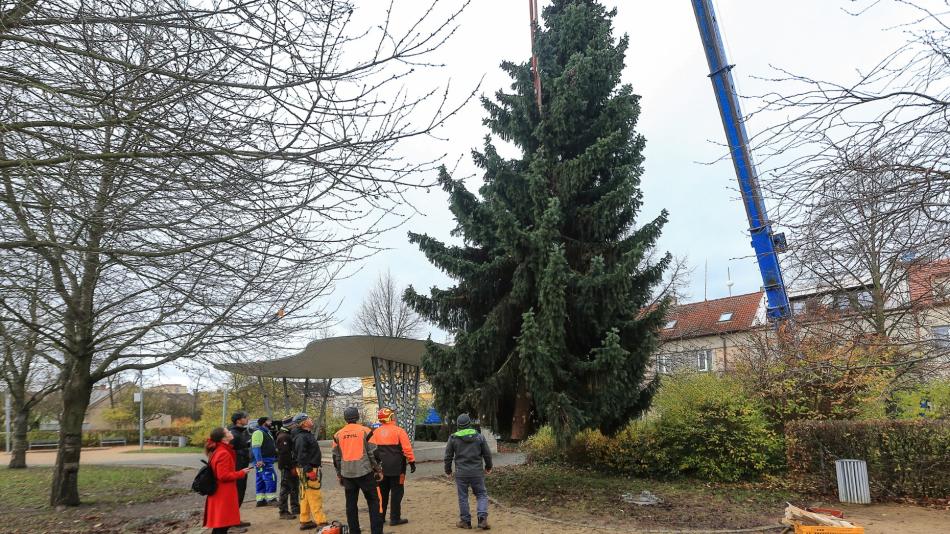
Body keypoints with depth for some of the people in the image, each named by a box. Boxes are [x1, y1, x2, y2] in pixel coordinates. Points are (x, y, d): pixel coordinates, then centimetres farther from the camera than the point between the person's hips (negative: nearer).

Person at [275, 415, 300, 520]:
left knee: (294, 487, 18)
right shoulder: (283, 437, -18)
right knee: (285, 488, -4)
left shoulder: (289, 435, 16)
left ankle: (295, 508, 28)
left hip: (291, 466, 11)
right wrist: (292, 467, -23)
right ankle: (283, 511, 2)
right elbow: (285, 454, -25)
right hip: (287, 467, -11)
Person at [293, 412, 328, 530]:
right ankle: (321, 523, -8)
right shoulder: (302, 437, -16)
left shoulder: (308, 435, 16)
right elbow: (302, 456, -24)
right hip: (308, 470, -11)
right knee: (315, 497, -9)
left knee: (306, 497, 14)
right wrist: (309, 470, -26)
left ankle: (305, 521, 21)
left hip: (311, 469, 11)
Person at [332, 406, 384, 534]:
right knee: (374, 501, 5)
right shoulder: (365, 431, -6)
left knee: (351, 503, 12)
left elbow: (336, 457, 10)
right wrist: (378, 470, 4)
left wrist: (339, 474, 20)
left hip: (347, 474, 4)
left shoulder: (338, 435, 5)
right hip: (365, 472, -3)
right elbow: (373, 453, -5)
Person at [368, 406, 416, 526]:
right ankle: (395, 518, 4)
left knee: (382, 492, 16)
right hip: (396, 467, -5)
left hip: (382, 467, 5)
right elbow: (407, 448, -13)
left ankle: (380, 516, 21)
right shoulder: (399, 431, -10)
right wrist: (412, 462, -4)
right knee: (396, 492, 3)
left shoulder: (376, 432, 3)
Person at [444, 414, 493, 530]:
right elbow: (487, 454, 5)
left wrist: (448, 469, 18)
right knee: (481, 495, 10)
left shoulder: (453, 438, -3)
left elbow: (448, 456, 3)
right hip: (477, 472, 0)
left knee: (463, 497, 10)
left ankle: (465, 521, 14)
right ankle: (482, 518, -4)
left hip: (461, 473, 0)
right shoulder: (479, 437, -1)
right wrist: (488, 467, 22)